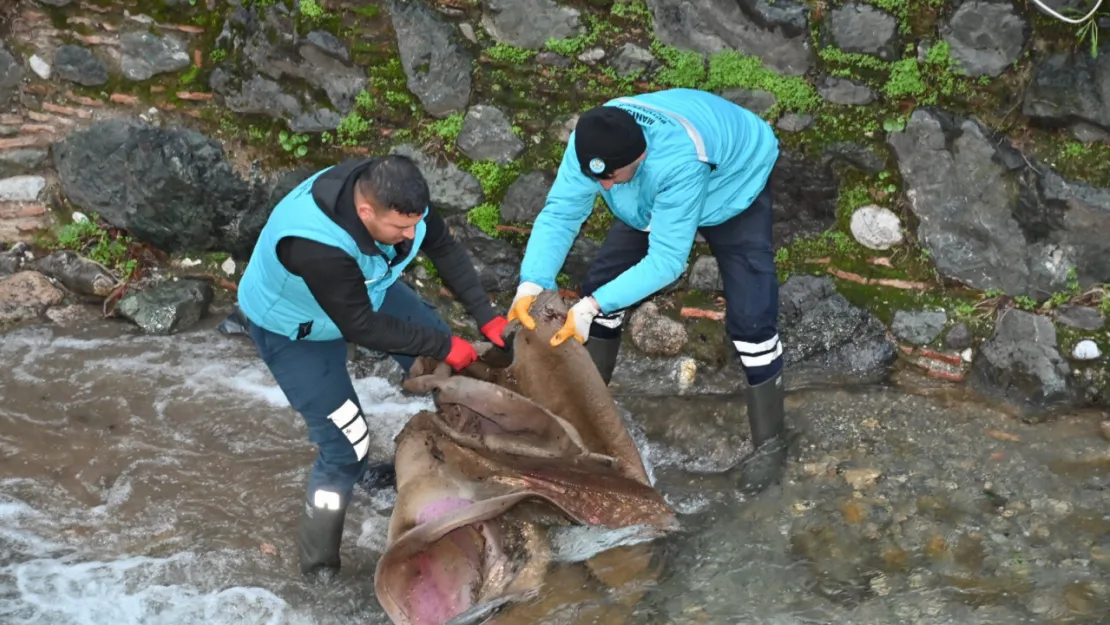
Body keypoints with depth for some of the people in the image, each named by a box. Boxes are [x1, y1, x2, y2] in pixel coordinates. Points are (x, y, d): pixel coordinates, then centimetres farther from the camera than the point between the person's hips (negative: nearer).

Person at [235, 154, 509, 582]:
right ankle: (319, 563, 8)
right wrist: (443, 346, -26)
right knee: (346, 445, -10)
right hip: (296, 328, -7)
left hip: (363, 285, 7)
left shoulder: (391, 194, -28)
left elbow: (444, 248, -12)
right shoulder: (314, 245, -46)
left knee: (444, 359, 9)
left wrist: (486, 316, -19)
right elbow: (362, 327, -34)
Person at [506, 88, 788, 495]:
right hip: (654, 194, 6)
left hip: (733, 185, -5)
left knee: (750, 315, -16)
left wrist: (592, 307, -48)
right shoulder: (593, 145, -31)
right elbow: (559, 213, -26)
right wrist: (531, 283, -42)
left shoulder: (680, 162, -47)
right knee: (601, 281, 0)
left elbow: (667, 259, -42)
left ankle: (769, 442, 1)